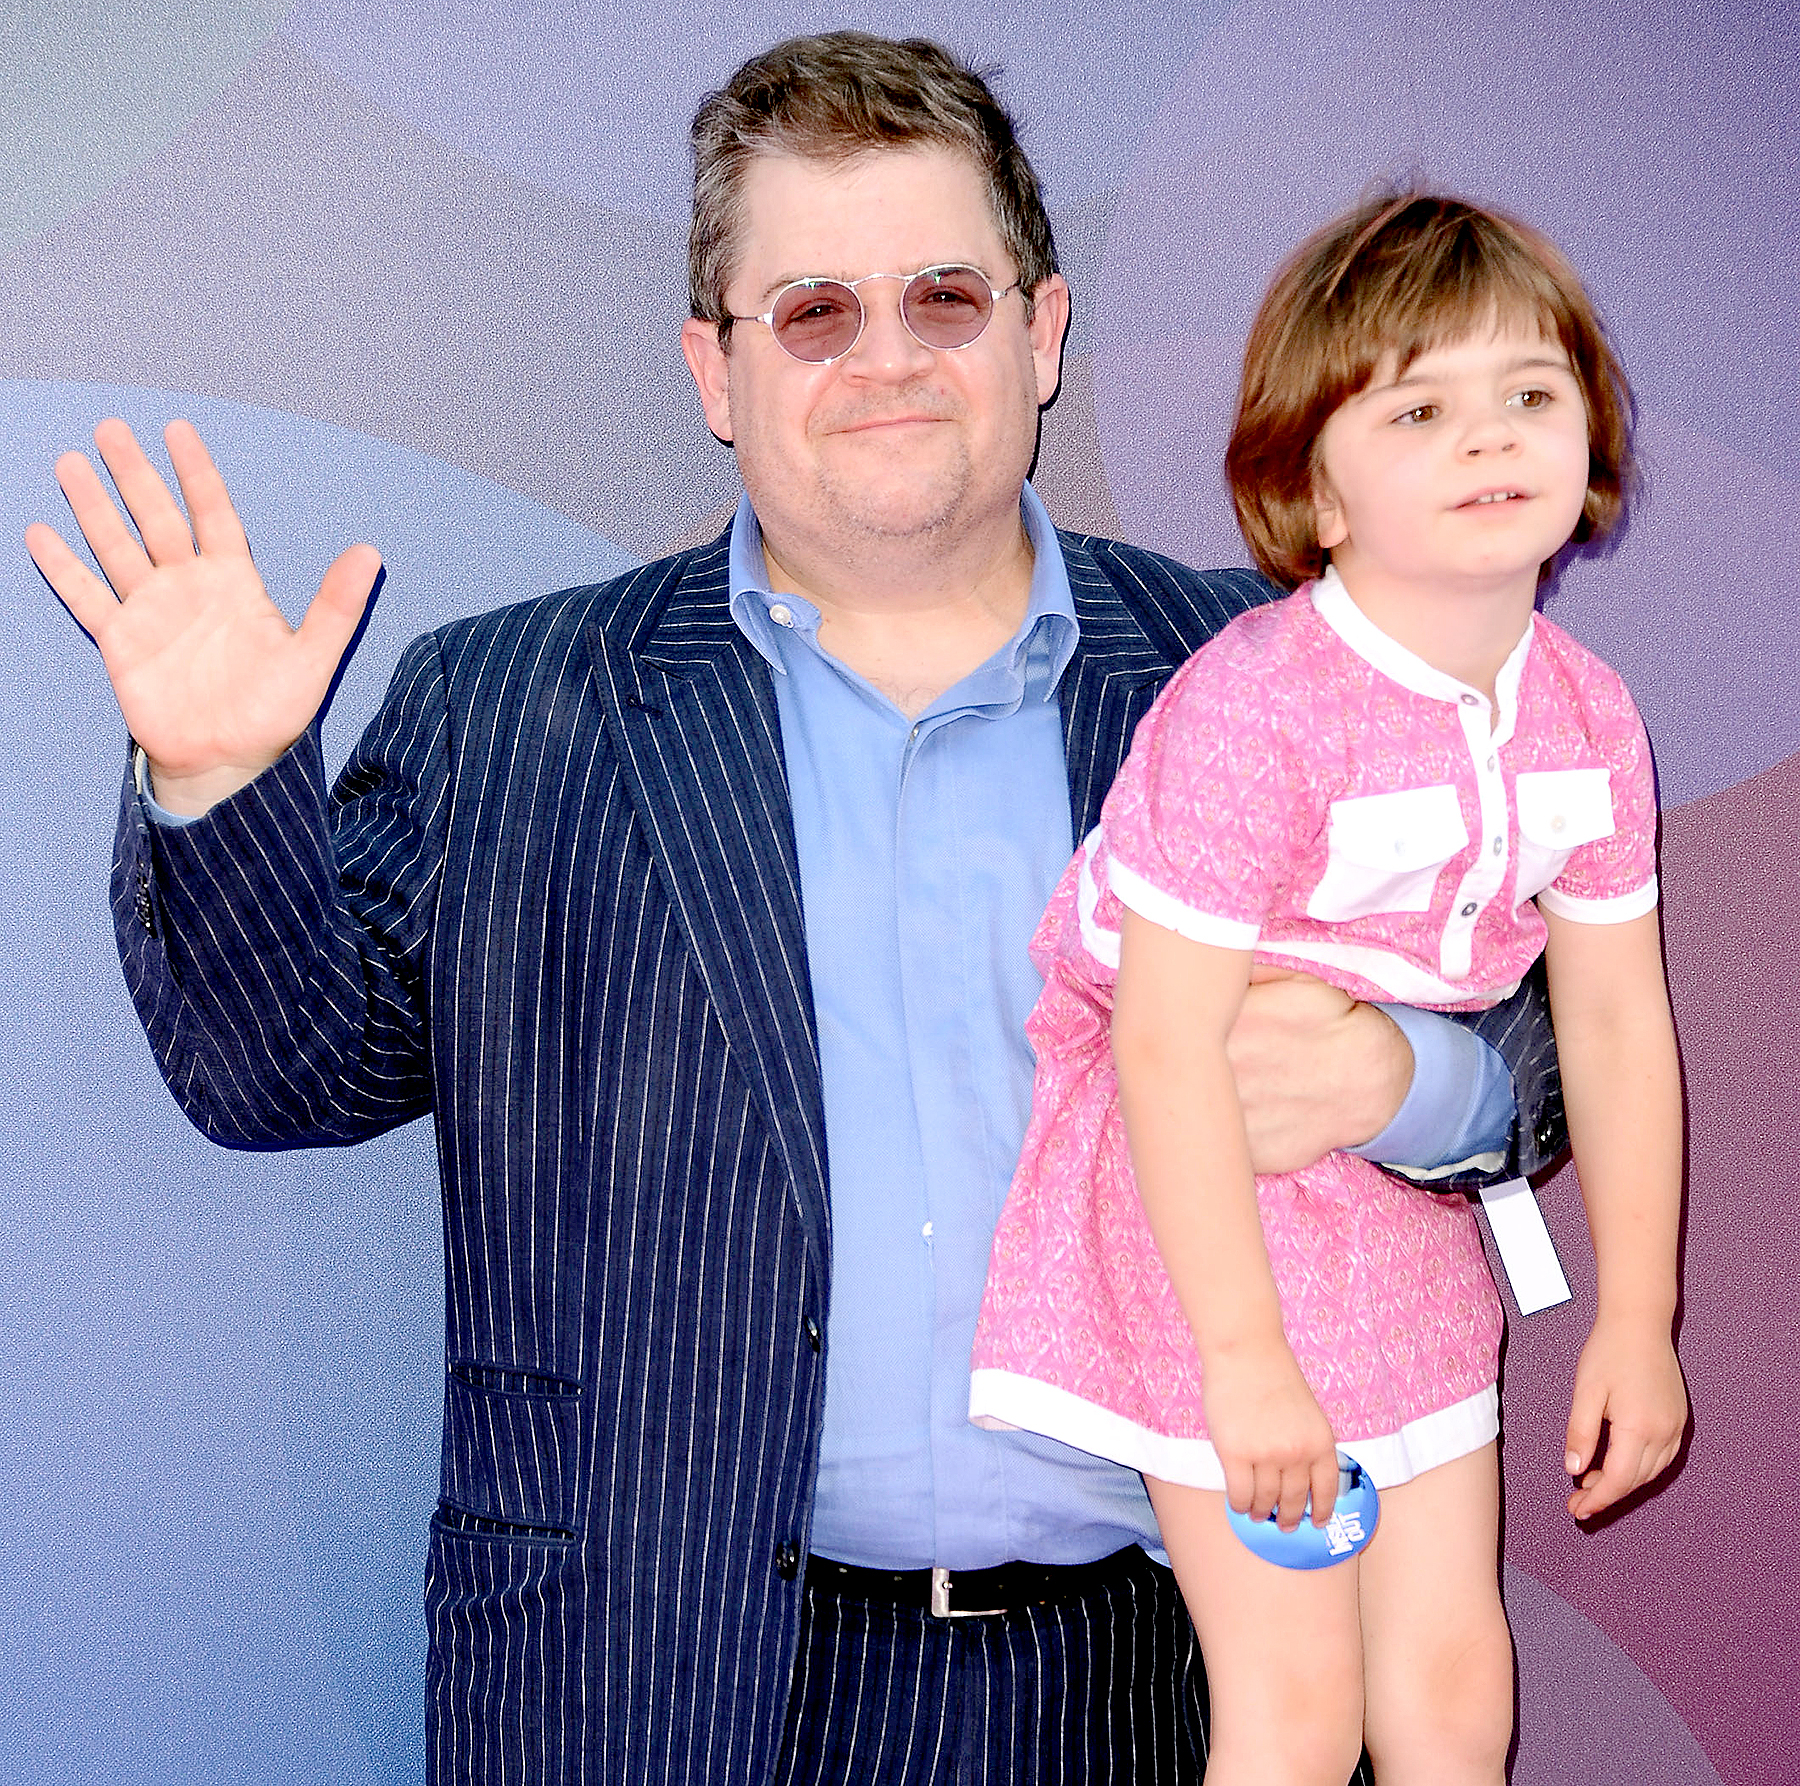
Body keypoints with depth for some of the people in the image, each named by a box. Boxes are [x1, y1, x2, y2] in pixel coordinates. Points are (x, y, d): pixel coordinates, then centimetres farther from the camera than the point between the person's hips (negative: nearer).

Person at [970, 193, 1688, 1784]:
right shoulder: (1254, 712, -26)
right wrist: (1244, 1355, -21)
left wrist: (1637, 1320, 6)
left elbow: (1617, 1025, 4)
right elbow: (1167, 1049, -24)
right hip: (1208, 1193, -6)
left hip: (1405, 1205, 6)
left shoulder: (1588, 717, -4)